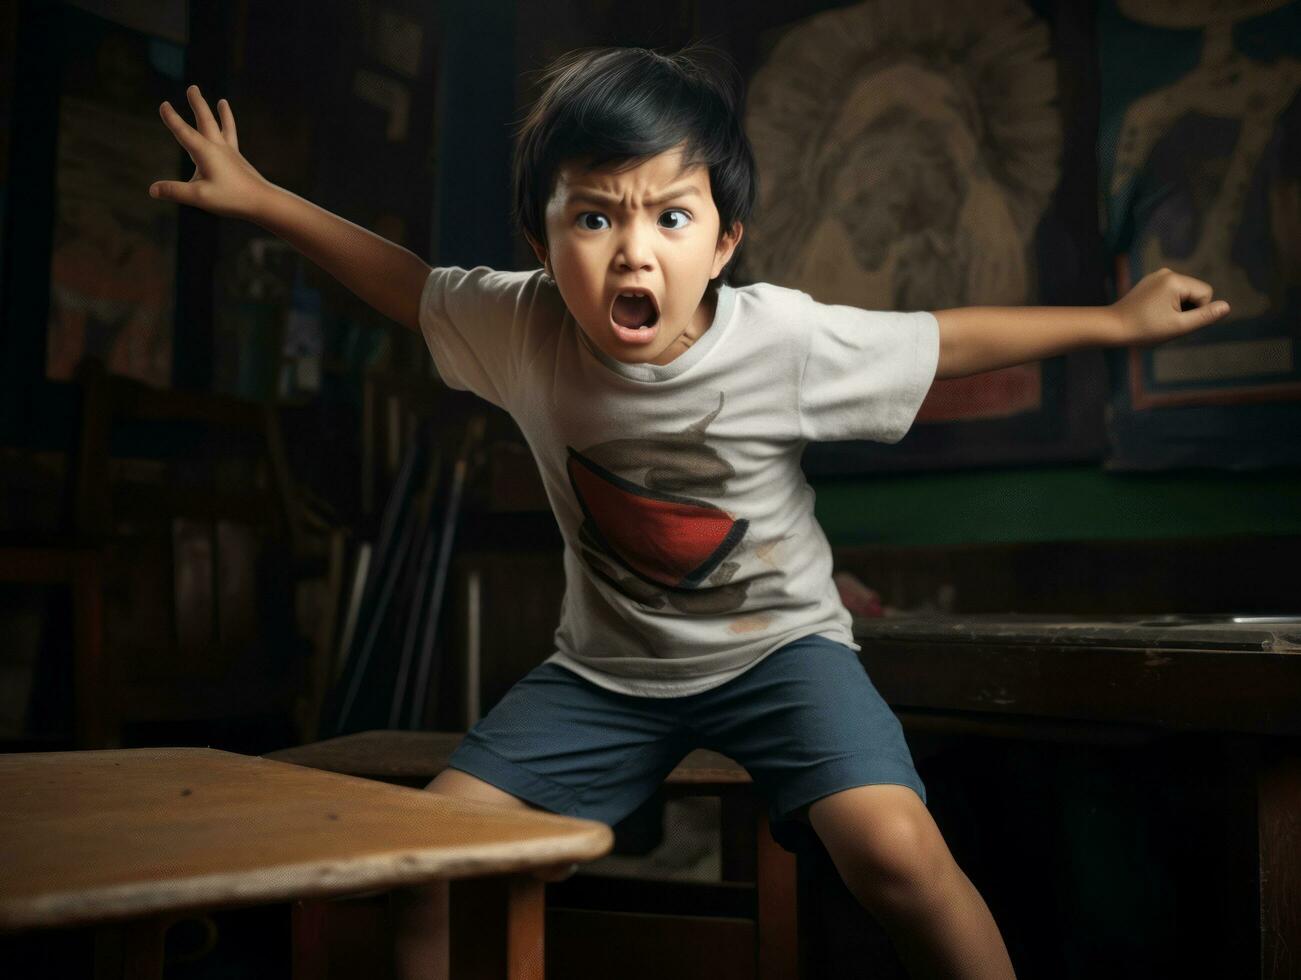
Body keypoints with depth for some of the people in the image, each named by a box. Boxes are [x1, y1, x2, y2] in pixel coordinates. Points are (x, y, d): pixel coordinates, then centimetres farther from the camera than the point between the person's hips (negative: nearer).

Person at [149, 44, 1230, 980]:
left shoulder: (785, 341, -21)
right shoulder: (521, 328, -15)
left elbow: (947, 339, -8)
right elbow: (410, 285, 4)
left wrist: (1116, 319, -2)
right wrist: (261, 198, 6)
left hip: (776, 643, -2)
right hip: (609, 666, 3)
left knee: (897, 846, -28)